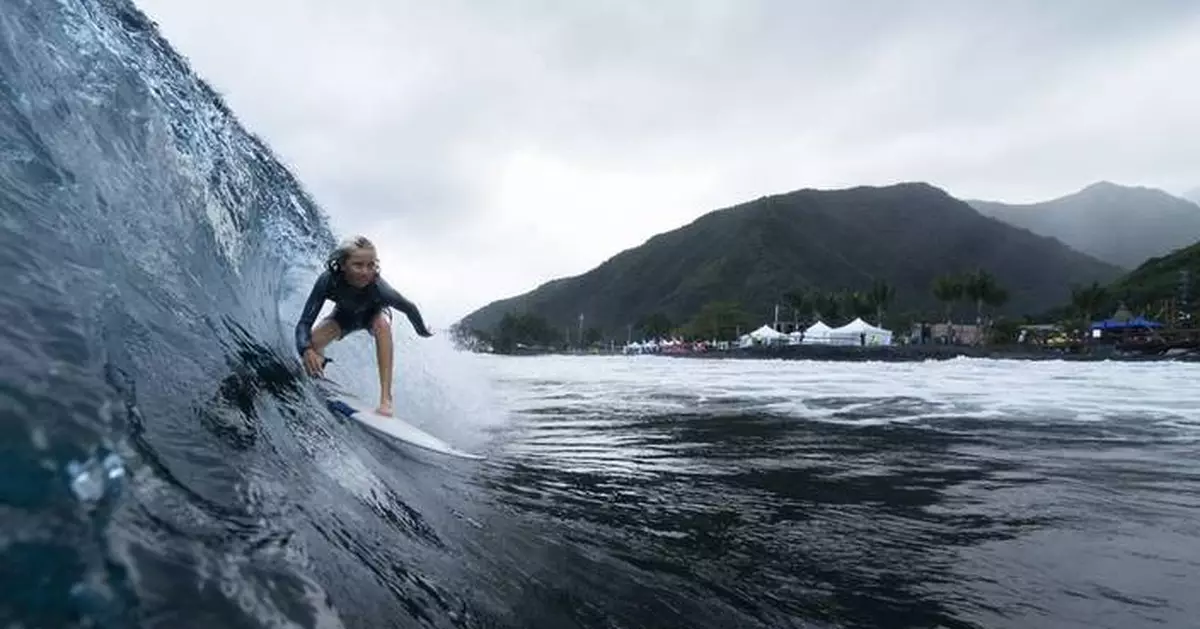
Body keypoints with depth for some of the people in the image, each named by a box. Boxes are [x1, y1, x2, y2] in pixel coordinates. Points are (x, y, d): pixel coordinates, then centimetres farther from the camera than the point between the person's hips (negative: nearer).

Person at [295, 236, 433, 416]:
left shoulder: (378, 288, -42)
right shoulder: (328, 281, -39)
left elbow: (410, 308, -23)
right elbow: (304, 322, -38)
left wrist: (423, 332, -6)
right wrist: (306, 350, -58)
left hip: (374, 313, -1)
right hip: (345, 314, 2)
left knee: (382, 323, -36)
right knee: (311, 343, -22)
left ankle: (386, 397, -36)